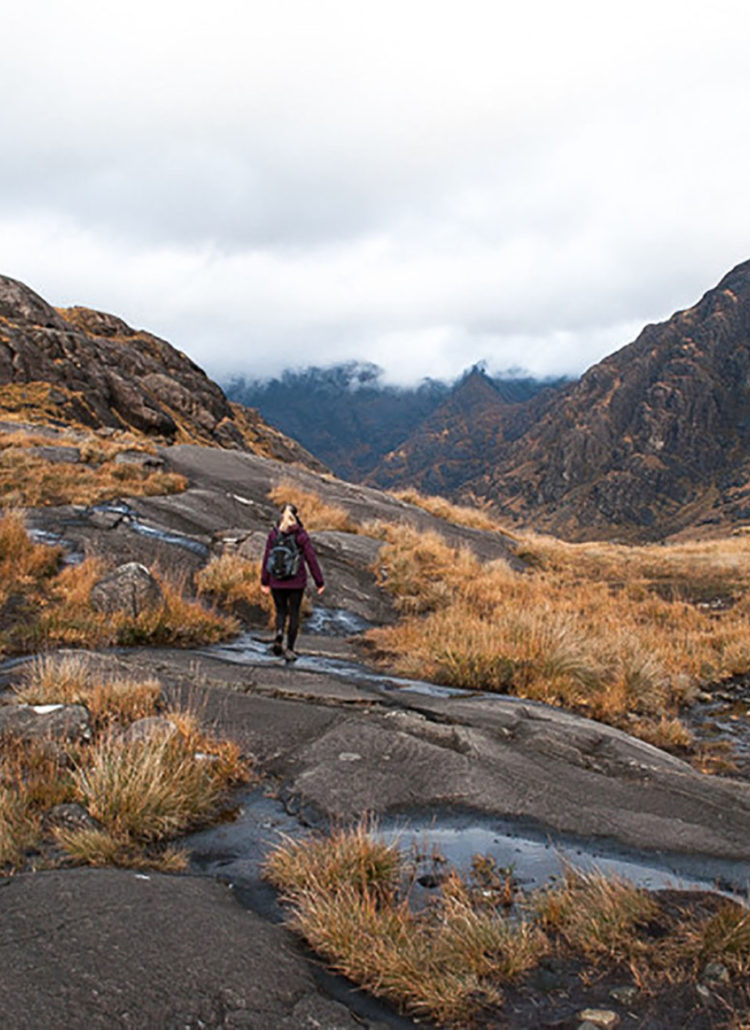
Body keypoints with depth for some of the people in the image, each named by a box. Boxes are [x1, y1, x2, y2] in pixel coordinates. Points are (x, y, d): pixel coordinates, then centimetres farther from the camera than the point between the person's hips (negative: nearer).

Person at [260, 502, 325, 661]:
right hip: (296, 582, -1)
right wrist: (319, 582, 1)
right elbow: (311, 559, -6)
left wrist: (264, 582, 7)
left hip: (277, 582, 1)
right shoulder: (301, 535, -8)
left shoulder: (273, 534, -3)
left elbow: (267, 559, -1)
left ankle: (279, 633, -12)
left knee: (280, 611, 17)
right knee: (294, 614, 11)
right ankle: (289, 648, 11)